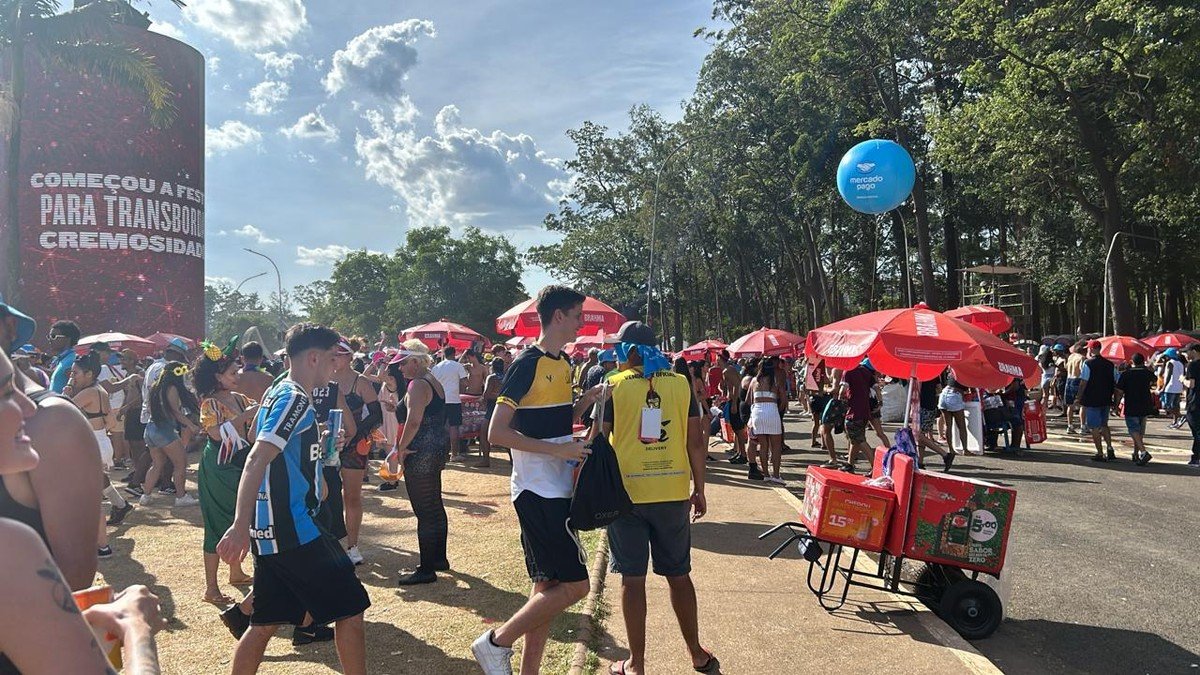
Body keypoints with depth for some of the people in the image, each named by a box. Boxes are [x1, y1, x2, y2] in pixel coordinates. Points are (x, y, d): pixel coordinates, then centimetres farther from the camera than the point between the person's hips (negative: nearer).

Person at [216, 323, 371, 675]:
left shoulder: (277, 393, 15)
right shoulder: (295, 398, -14)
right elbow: (256, 460, -27)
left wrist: (319, 444, 21)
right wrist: (241, 526, -33)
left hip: (271, 530, 10)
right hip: (294, 529, -10)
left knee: (265, 623, 14)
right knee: (349, 608, 1)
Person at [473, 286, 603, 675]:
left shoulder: (562, 364, 13)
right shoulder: (526, 365, -13)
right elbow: (497, 432, -17)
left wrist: (585, 402, 3)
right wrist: (558, 450, -20)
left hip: (558, 491, 9)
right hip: (537, 492, -9)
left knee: (549, 586, 12)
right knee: (574, 585, -9)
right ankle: (496, 643, 4)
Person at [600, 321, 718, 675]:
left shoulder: (614, 386, -5)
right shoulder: (681, 384, 1)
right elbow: (695, 442, 1)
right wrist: (699, 489, 10)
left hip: (626, 493, -2)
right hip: (673, 493, 3)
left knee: (632, 578, 7)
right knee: (679, 575, 16)